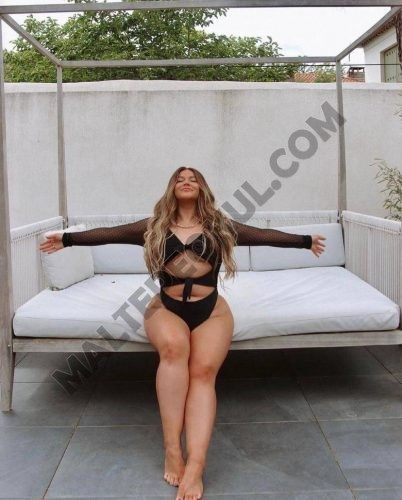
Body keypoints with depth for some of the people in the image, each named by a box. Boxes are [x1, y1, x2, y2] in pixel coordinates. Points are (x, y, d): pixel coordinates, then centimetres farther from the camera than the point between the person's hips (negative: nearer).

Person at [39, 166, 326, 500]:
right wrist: (68, 239, 12)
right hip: (167, 309, 0)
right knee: (174, 346, -34)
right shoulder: (154, 226, 14)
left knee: (204, 370, -26)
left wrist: (305, 241, 18)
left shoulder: (219, 225, 14)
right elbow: (108, 233, 14)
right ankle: (172, 449, -27)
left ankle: (195, 466, -36)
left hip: (211, 311, 1)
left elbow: (264, 235, 17)